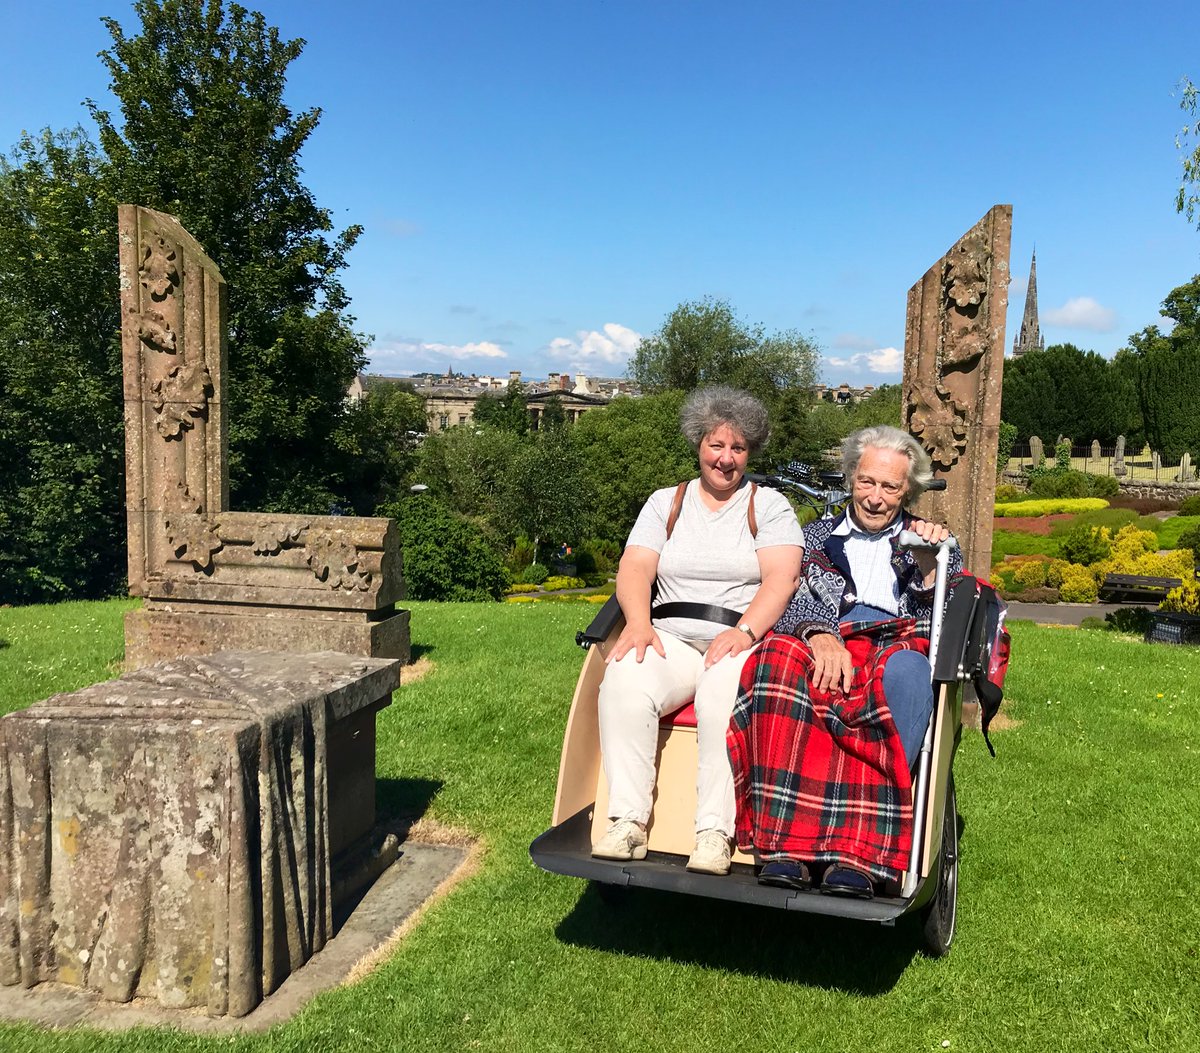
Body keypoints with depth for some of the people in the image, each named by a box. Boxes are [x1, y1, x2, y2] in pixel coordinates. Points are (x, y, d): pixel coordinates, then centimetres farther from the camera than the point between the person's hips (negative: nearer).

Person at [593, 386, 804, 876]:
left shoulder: (770, 506, 11)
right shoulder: (665, 502, 18)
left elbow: (780, 579, -4)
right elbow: (635, 568, 4)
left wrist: (745, 632, -22)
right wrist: (639, 622, -16)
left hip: (742, 642, -2)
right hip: (672, 639, 2)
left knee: (726, 689, -36)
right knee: (624, 680, -30)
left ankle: (715, 834, -31)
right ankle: (628, 823, -27)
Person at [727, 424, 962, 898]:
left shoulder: (933, 543, 26)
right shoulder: (815, 536, 27)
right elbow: (789, 599, 9)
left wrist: (929, 568, -5)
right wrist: (819, 633, -14)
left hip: (896, 646, 0)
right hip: (822, 647, 1)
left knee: (903, 670, -40)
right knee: (780, 656, -37)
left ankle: (857, 855, -42)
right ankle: (785, 845, -40)